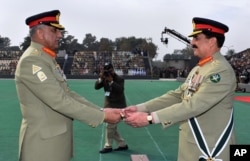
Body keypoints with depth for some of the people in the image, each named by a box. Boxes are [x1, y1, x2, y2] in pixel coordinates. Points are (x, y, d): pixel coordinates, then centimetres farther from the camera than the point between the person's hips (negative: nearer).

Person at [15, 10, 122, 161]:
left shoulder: (49, 59, 12)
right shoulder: (31, 60, -18)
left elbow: (68, 94, 9)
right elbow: (59, 100, -25)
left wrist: (102, 110, 0)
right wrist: (102, 116, -21)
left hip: (56, 139, 9)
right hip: (44, 142, -9)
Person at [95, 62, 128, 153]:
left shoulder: (119, 79, -11)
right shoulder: (104, 79, 6)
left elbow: (120, 90, -27)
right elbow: (96, 87, -5)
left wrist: (111, 81, -31)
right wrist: (101, 78, -20)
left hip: (117, 106, -7)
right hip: (108, 105, 8)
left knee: (109, 126, -9)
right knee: (112, 128, 12)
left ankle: (108, 146, 3)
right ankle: (123, 145, 23)